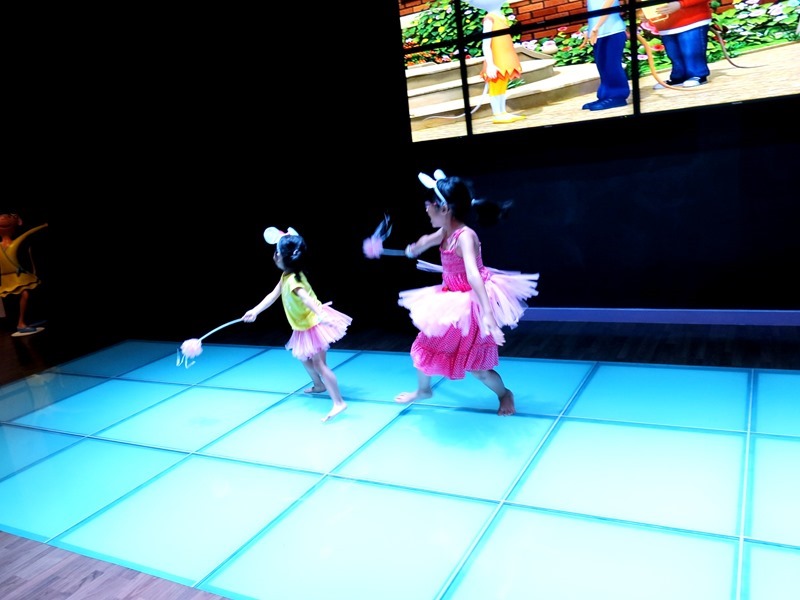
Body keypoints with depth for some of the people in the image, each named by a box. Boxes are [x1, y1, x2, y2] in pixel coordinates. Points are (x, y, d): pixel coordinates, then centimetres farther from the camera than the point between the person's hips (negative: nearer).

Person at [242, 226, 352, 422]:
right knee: (305, 357, 26)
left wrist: (321, 315, -60)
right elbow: (273, 295, 3)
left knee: (319, 364, -13)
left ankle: (338, 402, -14)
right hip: (305, 327, 10)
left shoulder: (292, 280, -28)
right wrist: (255, 311, -4)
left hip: (314, 325, -10)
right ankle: (319, 385, 48)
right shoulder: (286, 276, 3)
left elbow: (306, 299, -46)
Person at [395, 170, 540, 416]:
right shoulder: (445, 233, -2)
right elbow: (427, 241, 23)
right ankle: (423, 390, 42)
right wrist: (413, 248, 45)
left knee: (477, 367, -1)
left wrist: (487, 314, -51)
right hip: (451, 302, 9)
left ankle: (505, 394, 27)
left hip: (470, 306, -8)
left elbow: (473, 275, -42)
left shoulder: (465, 236, -28)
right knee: (425, 346, 17)